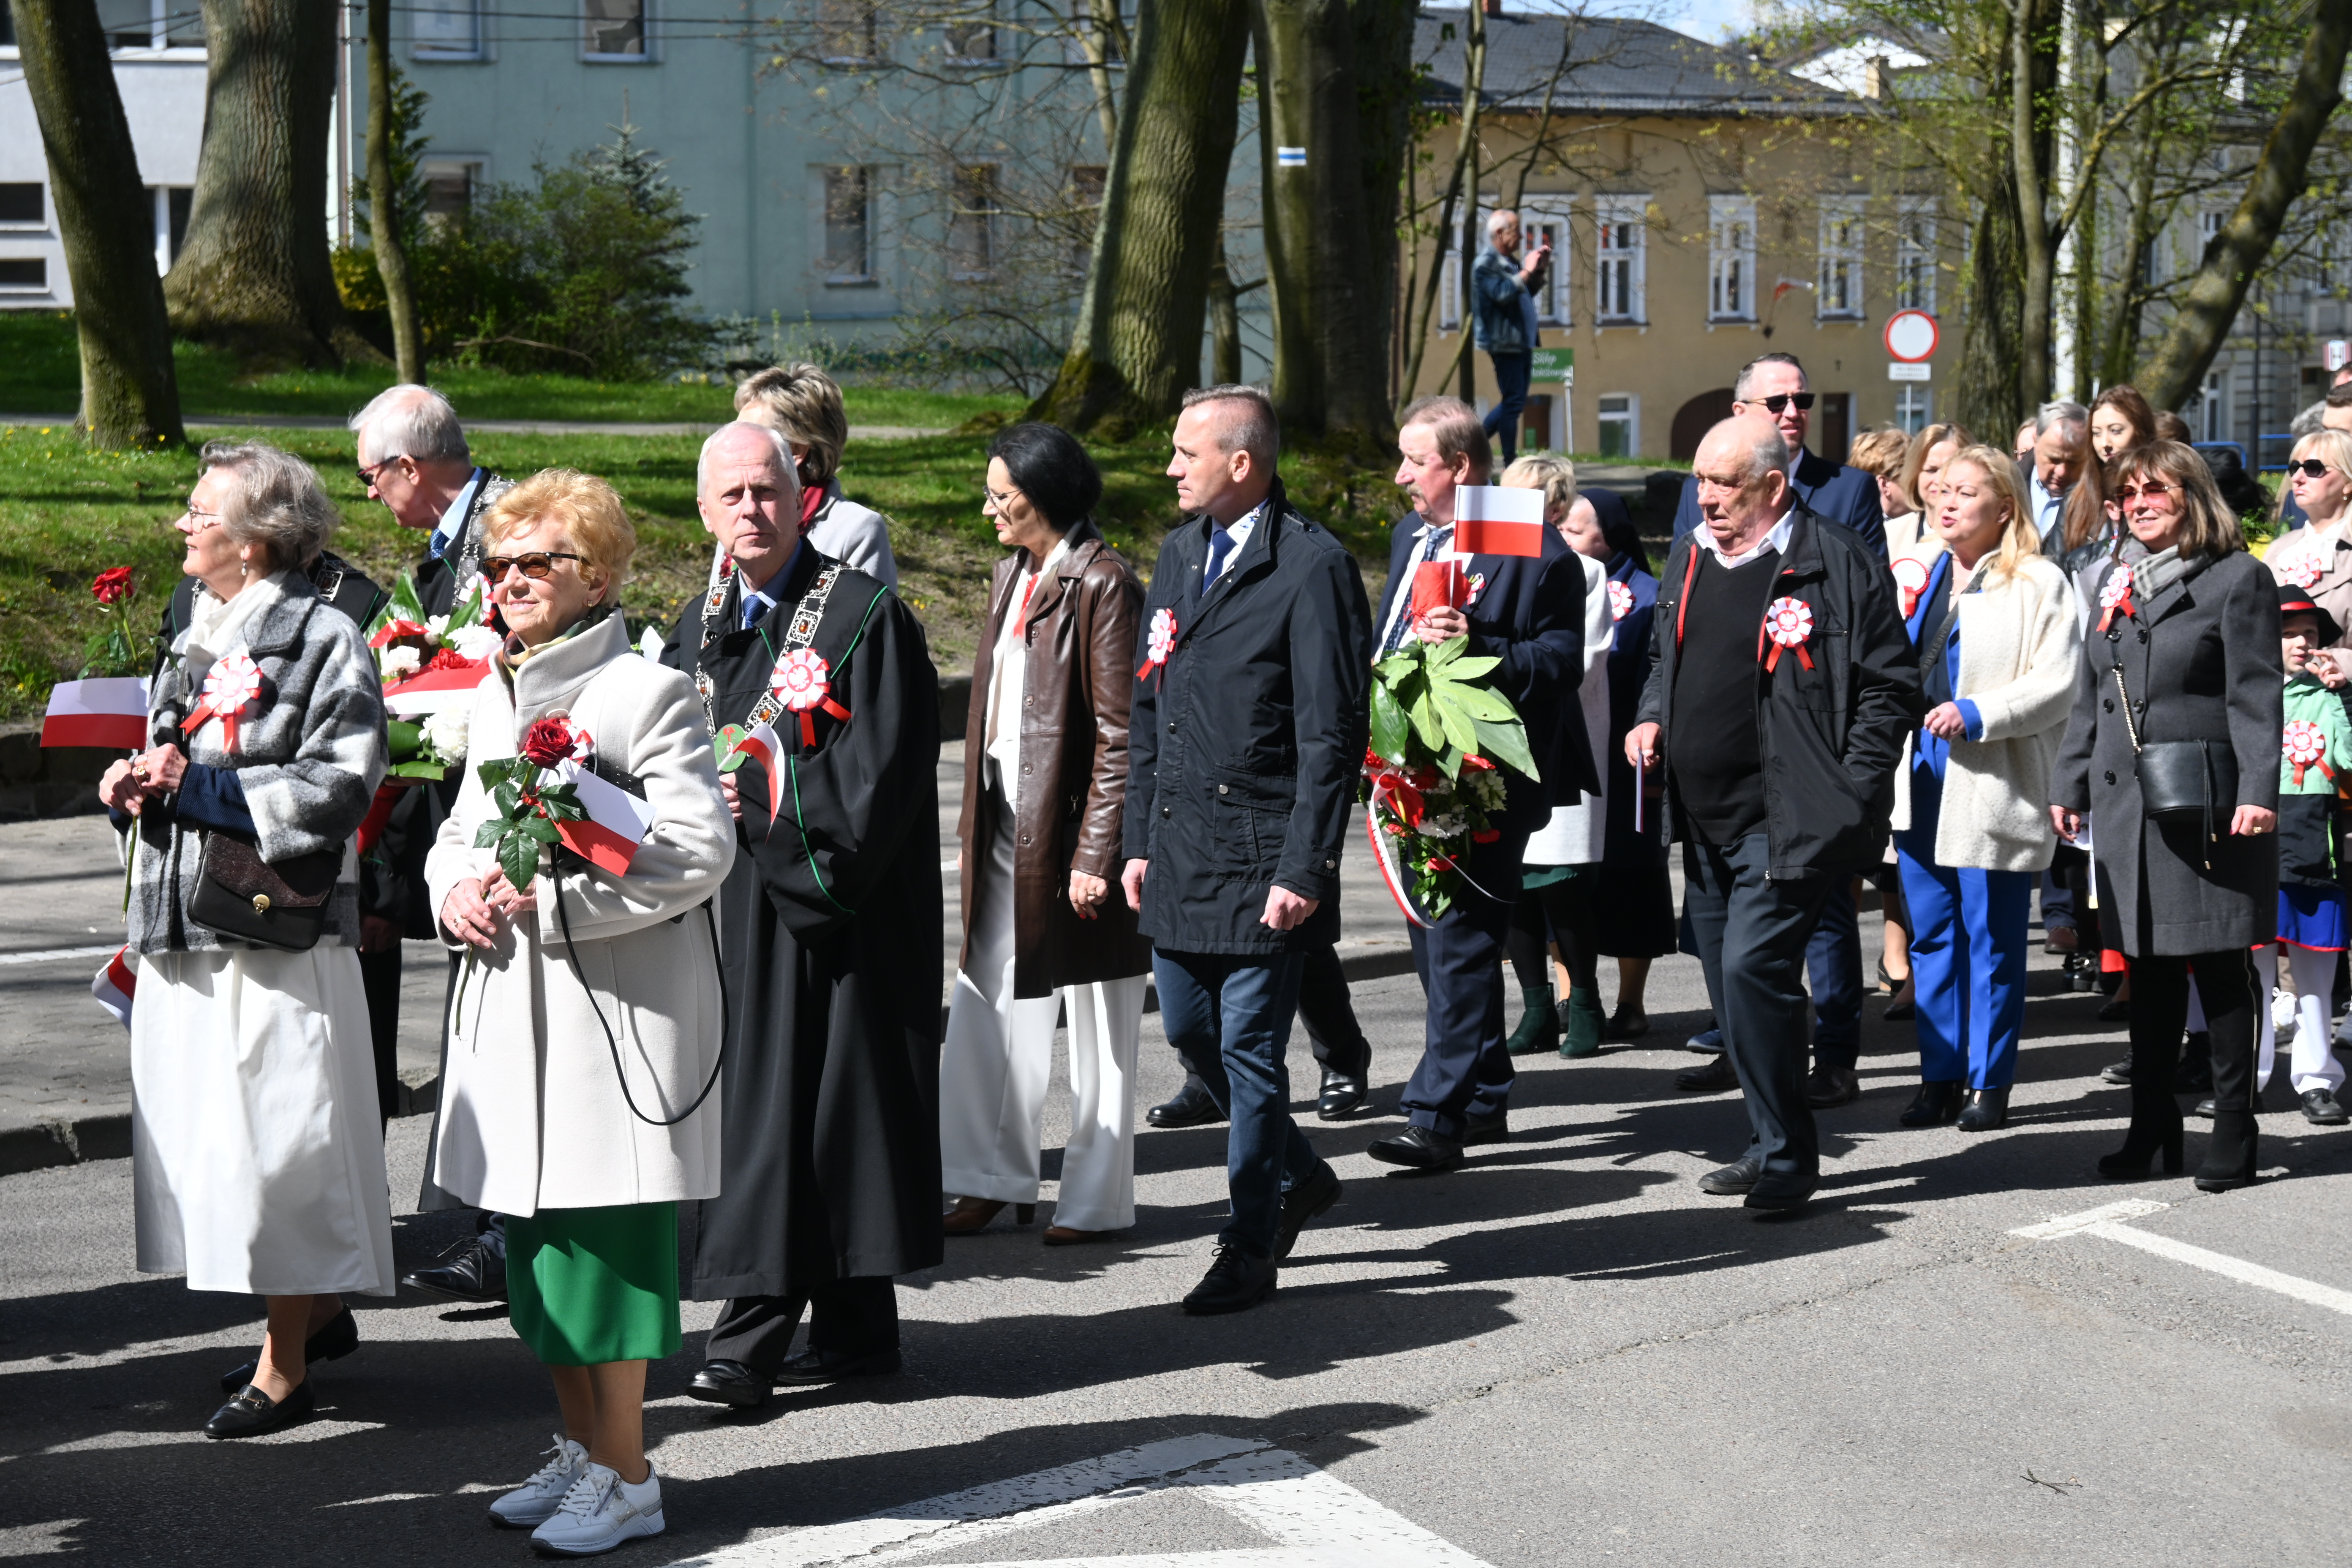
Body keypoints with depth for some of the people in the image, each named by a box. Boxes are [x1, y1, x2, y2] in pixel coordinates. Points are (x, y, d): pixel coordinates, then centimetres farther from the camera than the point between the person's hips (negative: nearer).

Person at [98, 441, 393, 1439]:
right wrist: (132, 784, 4)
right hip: (186, 930, 8)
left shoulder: (322, 639, -10)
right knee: (214, 1137, 12)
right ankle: (318, 1315, 27)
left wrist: (198, 786, -17)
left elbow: (339, 786, -17)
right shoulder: (197, 638, 16)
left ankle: (286, 1370, 6)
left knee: (277, 1143, -3)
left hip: (278, 933, -8)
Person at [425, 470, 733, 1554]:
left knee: (600, 1235, -5)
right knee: (535, 1240, 12)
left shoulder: (647, 693, -9)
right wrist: (455, 891, 0)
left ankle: (625, 1477, 5)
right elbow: (461, 827, 24)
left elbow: (698, 853, -17)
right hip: (511, 1006, 8)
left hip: (617, 1007, -8)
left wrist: (546, 903, -18)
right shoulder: (496, 694, 15)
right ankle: (581, 1449, 26)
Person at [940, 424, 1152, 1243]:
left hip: (1073, 823, -8)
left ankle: (1097, 1199, 13)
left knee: (1097, 1021, 4)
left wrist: (1097, 852, -19)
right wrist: (976, 819, 15)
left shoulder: (1102, 584, -13)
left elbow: (1118, 735, -16)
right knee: (984, 1005, 10)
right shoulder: (1012, 574, 13)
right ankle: (994, 1176, 22)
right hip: (1006, 821, 8)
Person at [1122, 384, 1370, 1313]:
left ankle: (1249, 1251, 12)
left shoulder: (1313, 566, -12)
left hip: (1261, 857, -8)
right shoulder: (1178, 552, 13)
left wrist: (1304, 869, -17)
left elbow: (1333, 734, -14)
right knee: (1189, 1030, 13)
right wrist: (1141, 839, 13)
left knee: (1249, 1049, -1)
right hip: (1181, 848, 8)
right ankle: (1298, 1175, 35)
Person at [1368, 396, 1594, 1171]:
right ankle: (1484, 1102, 25)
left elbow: (1562, 660, -15)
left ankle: (1439, 1117, -6)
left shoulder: (1535, 550, -12)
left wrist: (1482, 647, -29)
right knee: (1435, 939, 14)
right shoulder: (1411, 534, 15)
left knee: (1460, 942, -8)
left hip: (1485, 778, -9)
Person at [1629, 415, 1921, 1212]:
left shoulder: (1837, 564, -10)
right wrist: (1653, 719, 9)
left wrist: (1845, 794, -14)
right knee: (1731, 982, 13)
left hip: (1790, 822, -8)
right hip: (1705, 818, 8)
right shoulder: (1690, 558, 12)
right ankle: (1775, 1144, 26)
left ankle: (1787, 1157, -4)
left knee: (1752, 967, -17)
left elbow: (1890, 689, -8)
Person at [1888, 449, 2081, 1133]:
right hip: (1920, 776, 6)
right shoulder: (1918, 572, 15)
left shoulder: (2039, 584, -3)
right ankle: (1940, 1077, 16)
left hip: (1993, 787, -6)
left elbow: (2057, 685, -11)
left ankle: (1990, 1082, 9)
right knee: (1931, 934, 9)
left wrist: (1976, 714, -19)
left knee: (1991, 939, 1)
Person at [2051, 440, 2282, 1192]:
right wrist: (2069, 785, 16)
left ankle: (2233, 1134, 6)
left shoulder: (2237, 579, -2)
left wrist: (2258, 789, -16)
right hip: (2128, 806, 6)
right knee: (2149, 970, 10)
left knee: (2220, 969, -1)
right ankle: (2152, 1127, 18)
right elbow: (2089, 700, 20)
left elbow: (2256, 695, -9)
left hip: (2208, 807, -6)